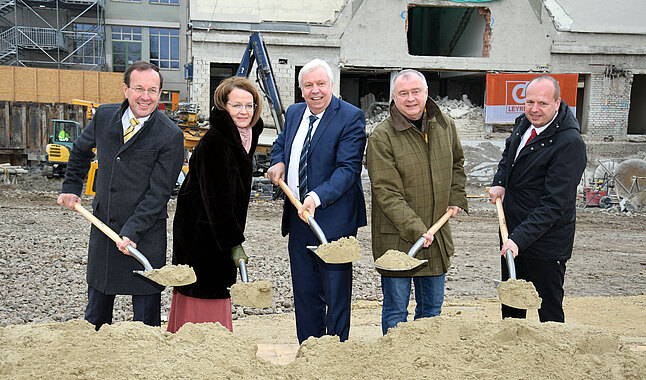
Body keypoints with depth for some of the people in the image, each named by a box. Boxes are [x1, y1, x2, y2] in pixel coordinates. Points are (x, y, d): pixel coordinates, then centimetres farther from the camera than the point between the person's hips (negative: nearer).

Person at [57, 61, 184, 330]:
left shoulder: (171, 136, -14)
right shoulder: (104, 116, 1)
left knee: (146, 317, 4)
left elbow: (158, 193, -16)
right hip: (103, 227, 5)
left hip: (145, 236, -5)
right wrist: (71, 187, 18)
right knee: (96, 310, 19)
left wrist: (132, 232, -20)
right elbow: (81, 151, 23)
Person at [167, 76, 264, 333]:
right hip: (200, 230, -9)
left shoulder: (249, 133, 6)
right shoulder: (214, 141, -21)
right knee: (204, 296, -2)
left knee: (217, 290, 16)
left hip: (220, 229, 9)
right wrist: (234, 242, -22)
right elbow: (216, 198, -23)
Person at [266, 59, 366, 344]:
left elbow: (348, 168, -18)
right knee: (304, 292, 15)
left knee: (335, 293, 2)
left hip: (333, 219, -6)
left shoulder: (351, 117, -10)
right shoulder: (294, 113, 11)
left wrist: (317, 197, -31)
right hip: (297, 217, 7)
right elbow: (280, 144, 29)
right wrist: (278, 162, 6)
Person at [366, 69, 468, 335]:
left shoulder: (445, 125, 4)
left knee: (432, 307, 17)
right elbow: (387, 194, -17)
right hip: (396, 237, -5)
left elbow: (457, 163, 24)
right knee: (395, 310, 4)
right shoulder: (381, 138, -14)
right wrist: (416, 230, -23)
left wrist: (456, 198, 11)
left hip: (437, 236, 5)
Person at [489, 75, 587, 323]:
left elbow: (554, 203, -25)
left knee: (550, 312, 5)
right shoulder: (523, 123, 2)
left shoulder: (570, 142, -22)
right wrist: (500, 183, 5)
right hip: (513, 236, 8)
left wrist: (519, 238, -30)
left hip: (546, 242, -8)